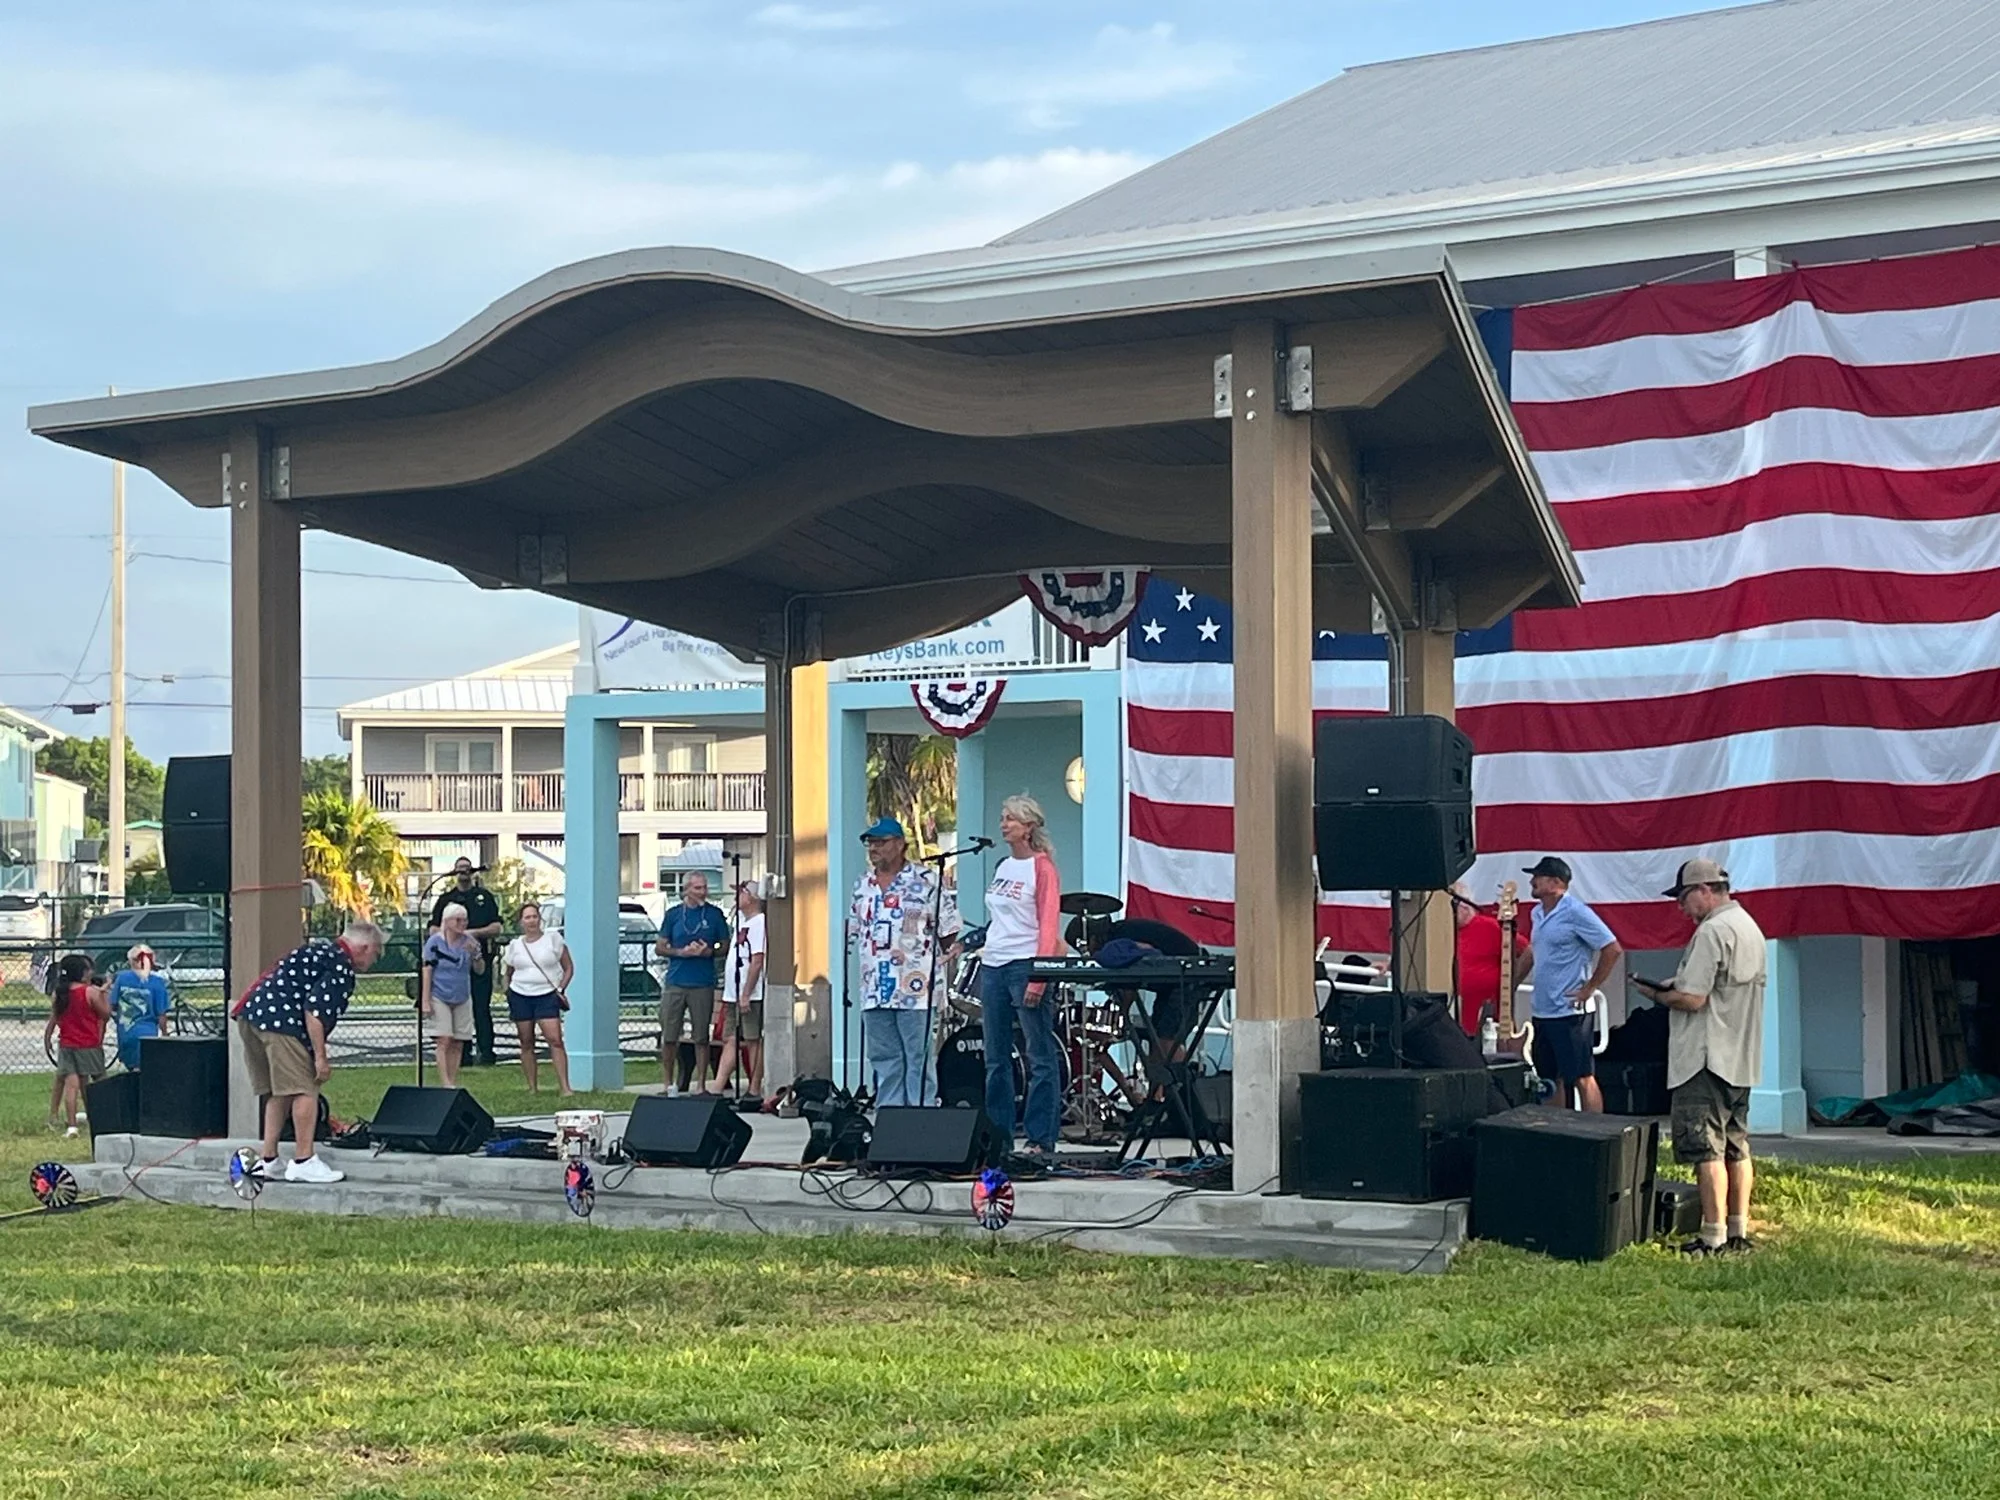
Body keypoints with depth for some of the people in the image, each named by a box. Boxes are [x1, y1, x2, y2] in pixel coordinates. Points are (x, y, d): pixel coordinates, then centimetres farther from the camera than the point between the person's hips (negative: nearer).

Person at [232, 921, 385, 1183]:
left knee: (277, 1092, 17)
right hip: (280, 1023, -10)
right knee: (305, 1091, -5)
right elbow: (314, 1011, -16)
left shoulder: (318, 949, 26)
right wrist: (320, 1057, -12)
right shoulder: (340, 966, -6)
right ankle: (303, 1162, -3)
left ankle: (267, 1161, 20)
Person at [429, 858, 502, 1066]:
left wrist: (475, 933, -10)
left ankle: (485, 1052, -4)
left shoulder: (484, 897, 12)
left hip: (480, 959, -2)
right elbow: (434, 930, 8)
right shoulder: (445, 899, 14)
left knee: (481, 1007, -5)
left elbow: (496, 928, 6)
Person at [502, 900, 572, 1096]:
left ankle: (564, 1087, -17)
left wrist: (561, 988, -7)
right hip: (520, 996, 3)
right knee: (526, 1043, 4)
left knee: (555, 1040, -15)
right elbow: (509, 974, 21)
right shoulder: (515, 945, 9)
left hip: (547, 995, -3)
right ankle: (533, 1087, 11)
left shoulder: (553, 938, 2)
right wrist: (508, 994, 8)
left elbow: (568, 968, 4)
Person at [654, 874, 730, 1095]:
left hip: (703, 984, -1)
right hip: (675, 983, 1)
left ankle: (700, 1084, 8)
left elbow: (725, 946, 10)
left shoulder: (715, 914, 5)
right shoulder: (674, 913, 7)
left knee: (702, 1037, 2)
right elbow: (659, 948, 9)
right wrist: (681, 952, -8)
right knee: (669, 1037, 1)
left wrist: (709, 952, -10)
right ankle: (668, 1084, 12)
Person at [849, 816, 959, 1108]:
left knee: (918, 1060, -5)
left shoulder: (924, 882, -5)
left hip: (915, 988, -6)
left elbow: (949, 928, -3)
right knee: (883, 1060, 8)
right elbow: (853, 930, 23)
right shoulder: (863, 886, 14)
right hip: (875, 990, 6)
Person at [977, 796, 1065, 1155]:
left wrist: (1039, 977, -18)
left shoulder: (1042, 867, -4)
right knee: (996, 1058, 9)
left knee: (1040, 1057, -4)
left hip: (1025, 965, -8)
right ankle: (998, 1136, 14)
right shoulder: (1002, 867, 17)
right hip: (993, 965, 8)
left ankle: (1040, 1139, -3)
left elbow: (1049, 926, -10)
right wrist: (982, 968, 14)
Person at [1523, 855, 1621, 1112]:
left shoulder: (1576, 913, -13)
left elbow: (1612, 949, -14)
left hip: (1569, 1012, -9)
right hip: (1542, 1012, 9)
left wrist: (1589, 988, -13)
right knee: (1551, 1079, 13)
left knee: (1582, 1078, -6)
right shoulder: (1538, 914, 12)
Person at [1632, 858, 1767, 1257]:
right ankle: (1739, 1231, 17)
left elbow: (1693, 999, -22)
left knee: (1705, 1148, -6)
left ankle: (1713, 1235, -6)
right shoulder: (1750, 927, 15)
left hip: (1708, 1057, -10)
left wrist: (1657, 993, -4)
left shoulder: (1712, 931, -17)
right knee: (1736, 1146, 13)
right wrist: (1675, 986, 13)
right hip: (1741, 1058, 10)